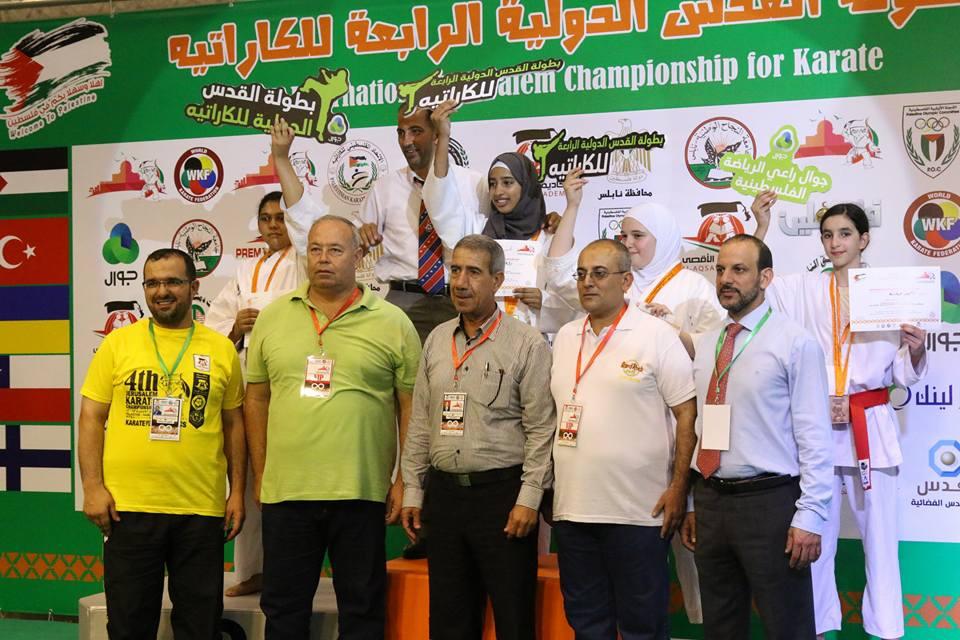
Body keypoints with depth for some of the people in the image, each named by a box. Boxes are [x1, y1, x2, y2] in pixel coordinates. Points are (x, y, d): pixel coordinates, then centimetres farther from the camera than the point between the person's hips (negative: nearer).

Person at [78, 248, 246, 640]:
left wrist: (237, 491, 5)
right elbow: (91, 419, 3)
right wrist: (92, 487, -6)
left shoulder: (221, 349, 5)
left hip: (201, 510, 1)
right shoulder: (118, 343, 3)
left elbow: (233, 424, 10)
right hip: (127, 507, -1)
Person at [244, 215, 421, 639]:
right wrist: (259, 474, 9)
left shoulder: (392, 323, -1)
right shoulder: (272, 317, 6)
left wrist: (405, 480, -3)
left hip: (362, 492, -2)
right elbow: (256, 399, 11)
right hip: (285, 491, 2)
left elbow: (411, 407, 1)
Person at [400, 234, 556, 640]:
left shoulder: (527, 343, -7)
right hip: (444, 491, 5)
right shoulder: (436, 340, 10)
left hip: (502, 492, -5)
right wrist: (412, 490, 10)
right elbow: (420, 423, 13)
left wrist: (528, 498, -13)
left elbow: (541, 428, -9)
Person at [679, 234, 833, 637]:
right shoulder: (704, 345, 10)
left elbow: (814, 436, -10)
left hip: (770, 503, -6)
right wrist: (689, 504, 12)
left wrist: (809, 516, -14)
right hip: (710, 502, 6)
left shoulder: (795, 343, -7)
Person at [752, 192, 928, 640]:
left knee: (879, 536, 2)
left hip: (872, 428, -1)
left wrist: (916, 352, -15)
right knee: (814, 537, 7)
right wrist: (760, 230, -4)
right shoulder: (804, 289, 6)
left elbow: (904, 375, 6)